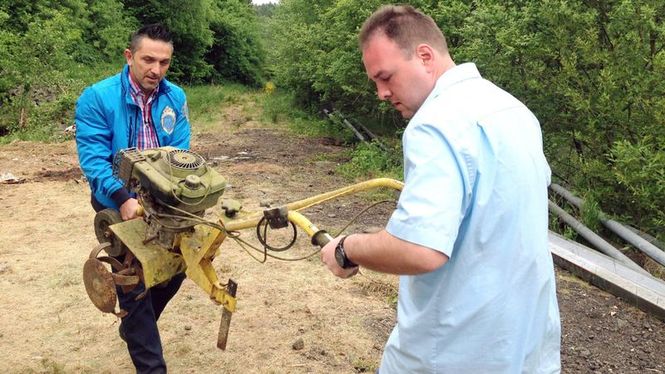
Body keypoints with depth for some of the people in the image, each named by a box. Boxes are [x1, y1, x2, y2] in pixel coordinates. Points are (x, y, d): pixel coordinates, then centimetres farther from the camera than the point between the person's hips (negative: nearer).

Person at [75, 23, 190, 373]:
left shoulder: (175, 97, -4)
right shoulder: (97, 98, -15)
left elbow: (180, 155, -7)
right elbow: (93, 158, -21)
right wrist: (124, 199, -35)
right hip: (120, 206, -4)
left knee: (176, 267, 15)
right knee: (134, 282, 3)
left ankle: (135, 326, 44)